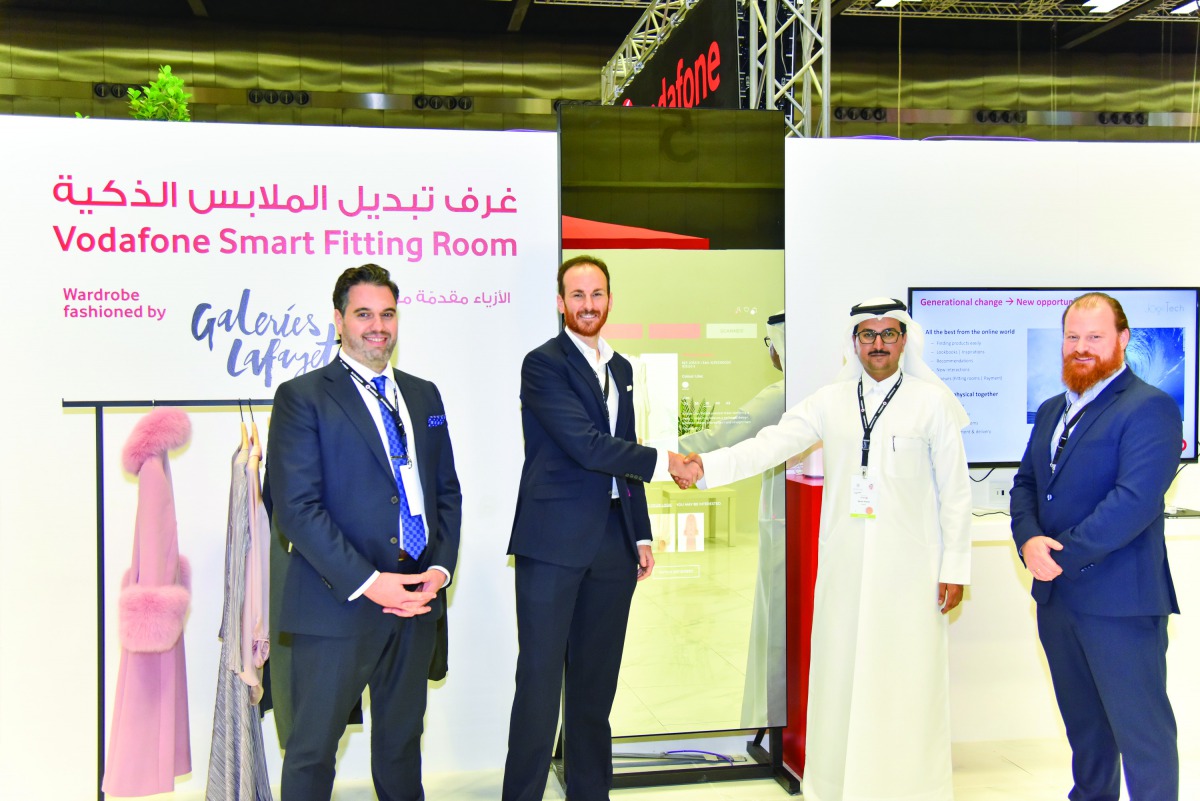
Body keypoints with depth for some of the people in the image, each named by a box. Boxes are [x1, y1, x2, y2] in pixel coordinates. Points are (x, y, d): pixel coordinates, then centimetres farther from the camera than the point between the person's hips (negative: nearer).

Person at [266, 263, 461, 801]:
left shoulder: (423, 395, 14)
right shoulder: (302, 396, -4)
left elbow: (447, 491, 15)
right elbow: (296, 507, -12)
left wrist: (440, 568, -2)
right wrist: (367, 582, -18)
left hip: (418, 598, 5)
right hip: (339, 604, -5)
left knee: (402, 741, 18)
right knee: (313, 748, 6)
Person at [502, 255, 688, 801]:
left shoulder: (621, 368, 17)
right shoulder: (543, 364, -6)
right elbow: (586, 446, -17)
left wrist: (641, 534, 16)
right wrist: (663, 462, -11)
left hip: (613, 545, 6)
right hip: (554, 542, -6)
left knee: (596, 681, 13)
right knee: (539, 681, -2)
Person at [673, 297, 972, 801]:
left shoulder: (933, 401, 2)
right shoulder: (830, 401, 8)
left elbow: (955, 490, 2)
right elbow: (772, 444, -3)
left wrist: (955, 566, -1)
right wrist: (706, 466, -18)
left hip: (909, 566, -2)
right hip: (844, 565, 3)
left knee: (906, 681, 0)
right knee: (840, 672, 7)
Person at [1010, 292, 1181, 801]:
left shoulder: (1150, 408, -11)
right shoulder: (1052, 411, 15)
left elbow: (1136, 500, -21)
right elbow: (1025, 482, 11)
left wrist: (1061, 554, -20)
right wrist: (1029, 540, -9)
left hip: (1119, 600, -7)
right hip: (1056, 594, 8)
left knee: (1140, 726, 2)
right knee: (1082, 720, 20)